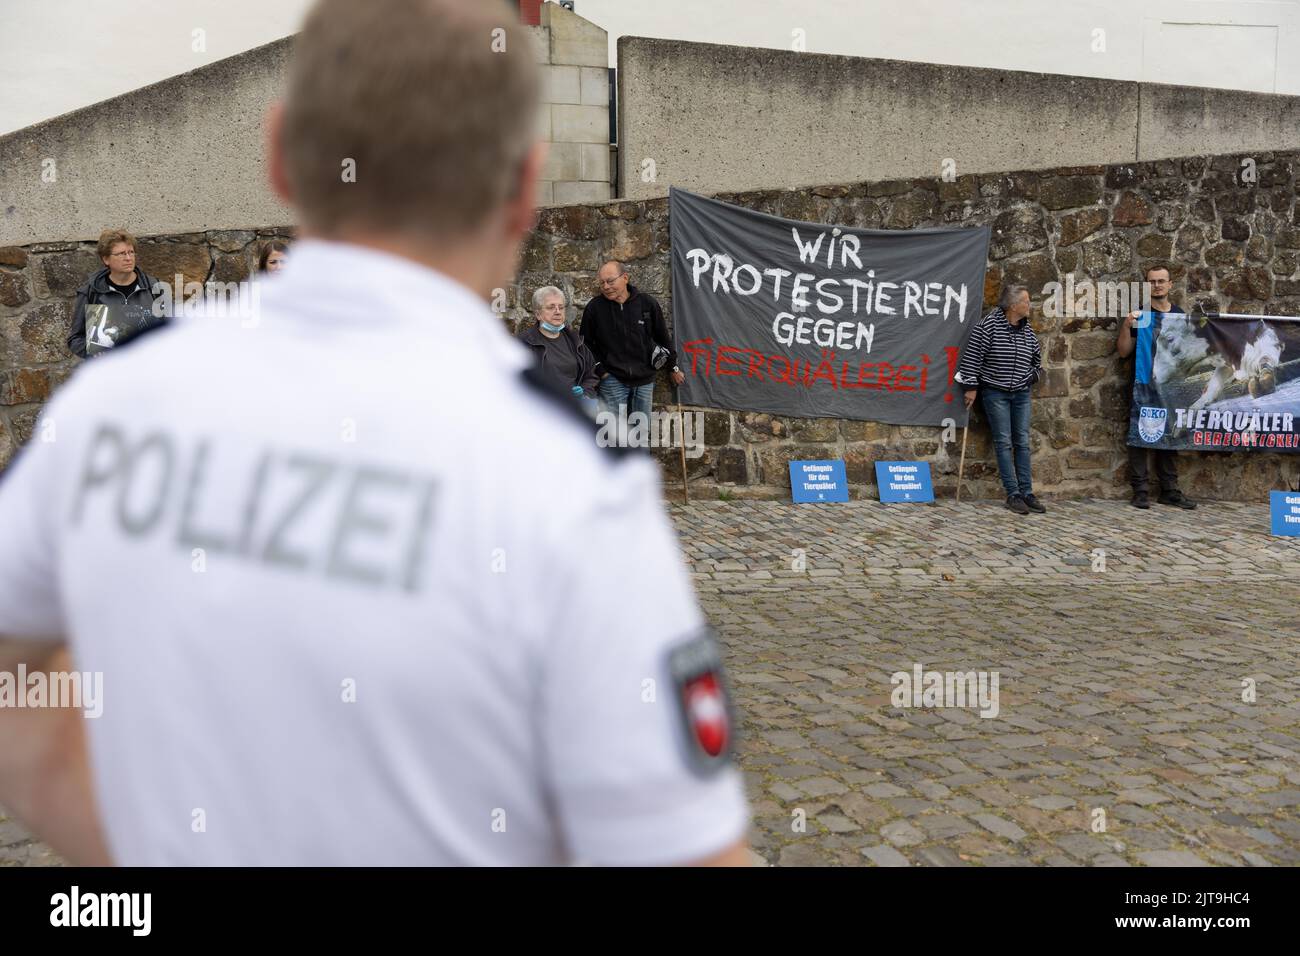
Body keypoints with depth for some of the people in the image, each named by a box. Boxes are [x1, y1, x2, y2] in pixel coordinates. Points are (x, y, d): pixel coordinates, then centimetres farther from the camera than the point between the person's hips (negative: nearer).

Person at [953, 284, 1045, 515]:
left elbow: (1037, 358, 23)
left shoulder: (1027, 331, 7)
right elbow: (973, 355, -10)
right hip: (995, 392, -5)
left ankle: (1027, 493, 8)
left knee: (1022, 442, 4)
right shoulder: (989, 325, -10)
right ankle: (1013, 494, -1)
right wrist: (971, 386, -11)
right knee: (1004, 443, -4)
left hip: (1021, 394, 5)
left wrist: (1032, 377, 11)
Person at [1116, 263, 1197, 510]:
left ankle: (1169, 490, 13)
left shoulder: (1180, 314, 12)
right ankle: (1141, 491, 0)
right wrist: (1126, 326, -17)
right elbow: (1123, 352, -2)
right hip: (1144, 386, -4)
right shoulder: (1139, 314, 1)